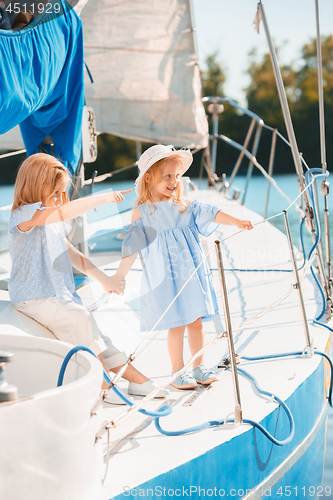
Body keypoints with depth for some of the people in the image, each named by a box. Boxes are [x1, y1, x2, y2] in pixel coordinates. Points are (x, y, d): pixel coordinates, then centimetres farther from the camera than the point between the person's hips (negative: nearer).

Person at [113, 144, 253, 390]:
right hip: (165, 279, -4)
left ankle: (199, 367, 21)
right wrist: (118, 277, -3)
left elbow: (210, 214, -2)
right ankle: (178, 372, 14)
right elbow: (132, 248, -2)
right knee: (177, 324, 0)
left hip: (192, 275, 4)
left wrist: (236, 221, -18)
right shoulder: (142, 213, -4)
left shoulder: (186, 205, 6)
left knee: (196, 320, 8)